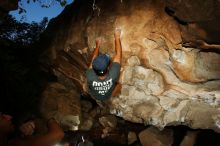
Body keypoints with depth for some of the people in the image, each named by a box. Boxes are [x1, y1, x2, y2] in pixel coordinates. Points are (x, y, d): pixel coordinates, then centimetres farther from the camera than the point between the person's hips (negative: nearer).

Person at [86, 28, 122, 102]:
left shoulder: (90, 78, -42)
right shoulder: (112, 76, -45)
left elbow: (93, 60, -23)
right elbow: (118, 55, -33)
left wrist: (97, 45, -11)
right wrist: (117, 37, -23)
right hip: (108, 96, -1)